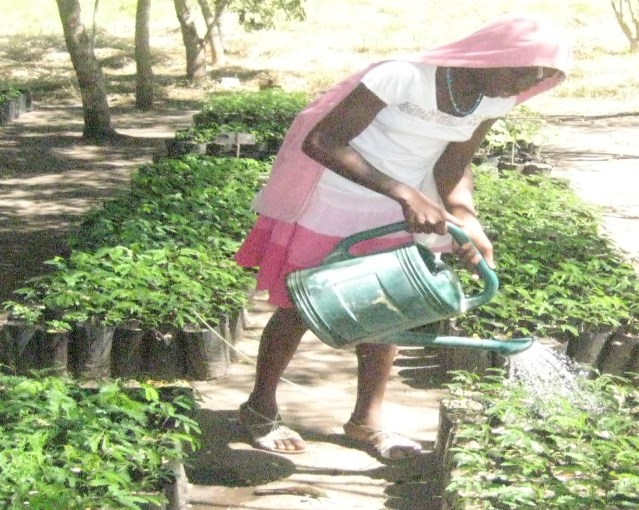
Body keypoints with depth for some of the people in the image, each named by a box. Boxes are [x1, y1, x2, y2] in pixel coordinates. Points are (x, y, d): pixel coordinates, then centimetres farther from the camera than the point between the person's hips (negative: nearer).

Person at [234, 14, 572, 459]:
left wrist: (467, 220, -17)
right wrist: (404, 194, -38)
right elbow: (320, 141, -32)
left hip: (396, 219, 6)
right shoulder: (402, 77, -31)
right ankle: (260, 409, 28)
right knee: (299, 310, 8)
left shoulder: (495, 101, -9)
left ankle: (367, 419, 30)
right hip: (330, 209, -6)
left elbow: (453, 167, 3)